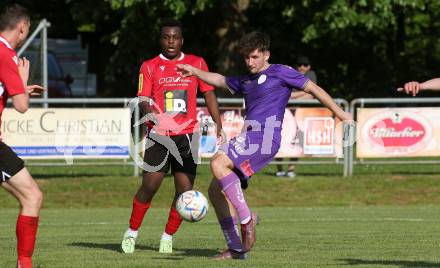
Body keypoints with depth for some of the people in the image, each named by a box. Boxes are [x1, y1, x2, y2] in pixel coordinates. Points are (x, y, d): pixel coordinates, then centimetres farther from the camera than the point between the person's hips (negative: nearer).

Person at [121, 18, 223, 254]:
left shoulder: (197, 63, 9)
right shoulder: (149, 67, 5)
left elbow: (208, 93, 10)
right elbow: (143, 99, -1)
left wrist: (218, 124, 0)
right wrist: (149, 110, -24)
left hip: (187, 136, 2)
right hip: (159, 135, -2)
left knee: (185, 190, -3)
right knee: (149, 186, -9)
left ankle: (168, 237, 12)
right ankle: (132, 232, 9)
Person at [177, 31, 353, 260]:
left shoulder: (280, 73, 3)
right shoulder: (246, 81, 25)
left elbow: (312, 88, 2)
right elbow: (220, 80, 40)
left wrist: (340, 113, -1)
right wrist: (195, 72, 29)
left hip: (264, 136, -9)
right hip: (249, 137, 9)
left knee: (218, 163, -28)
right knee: (216, 190, 2)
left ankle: (246, 218, -23)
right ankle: (236, 248, 3)